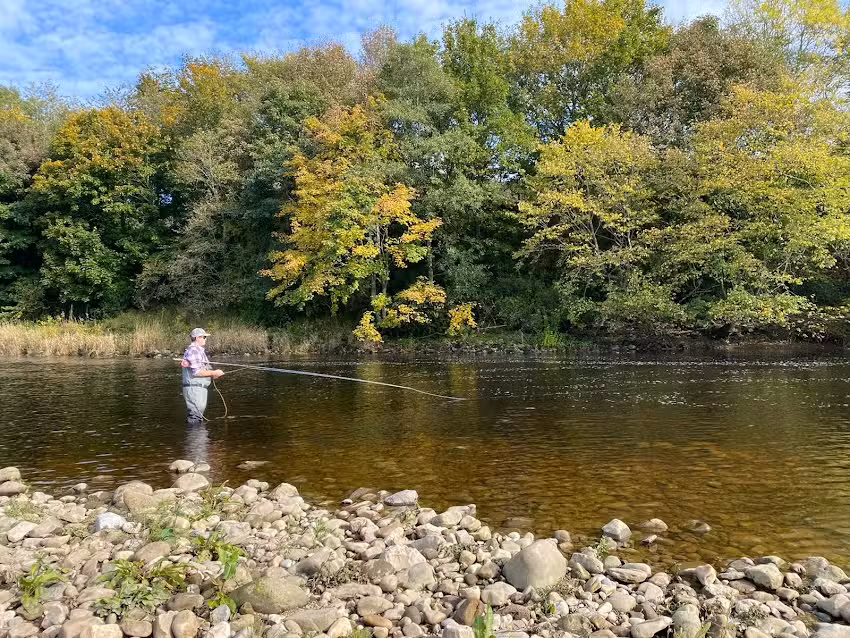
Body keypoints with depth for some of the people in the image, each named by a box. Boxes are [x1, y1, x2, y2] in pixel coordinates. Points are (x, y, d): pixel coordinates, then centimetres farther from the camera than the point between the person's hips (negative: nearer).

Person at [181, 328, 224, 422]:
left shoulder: (199, 350, 20)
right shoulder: (193, 350, -13)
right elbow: (196, 372, -20)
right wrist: (214, 373, -13)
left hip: (200, 389, 11)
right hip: (194, 389, -11)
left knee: (199, 417, 15)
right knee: (196, 418, -9)